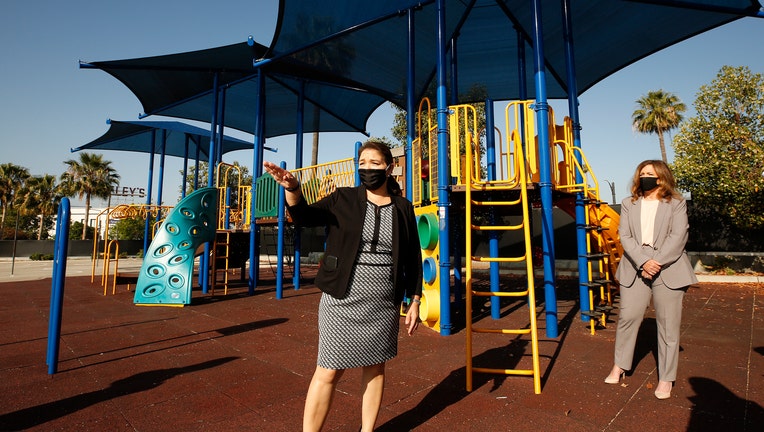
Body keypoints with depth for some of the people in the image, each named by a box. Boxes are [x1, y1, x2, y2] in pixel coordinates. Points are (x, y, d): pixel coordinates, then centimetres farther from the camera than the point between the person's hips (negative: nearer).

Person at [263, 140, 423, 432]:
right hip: (343, 299, -2)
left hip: (384, 303, 2)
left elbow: (413, 258, 7)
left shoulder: (403, 208, 4)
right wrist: (292, 189, -26)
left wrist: (414, 301, 5)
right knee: (329, 371, 1)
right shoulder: (343, 199, 1)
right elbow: (305, 217, -6)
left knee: (375, 366, 13)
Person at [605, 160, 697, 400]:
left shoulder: (677, 204, 6)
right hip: (635, 269, 2)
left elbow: (678, 237, -6)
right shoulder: (628, 204, 11)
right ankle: (619, 366, 16)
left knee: (668, 324, 3)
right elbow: (625, 236, 1)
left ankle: (666, 379, 15)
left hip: (668, 270, -1)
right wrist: (643, 261, -13)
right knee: (628, 317, 1)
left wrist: (656, 263, -16)